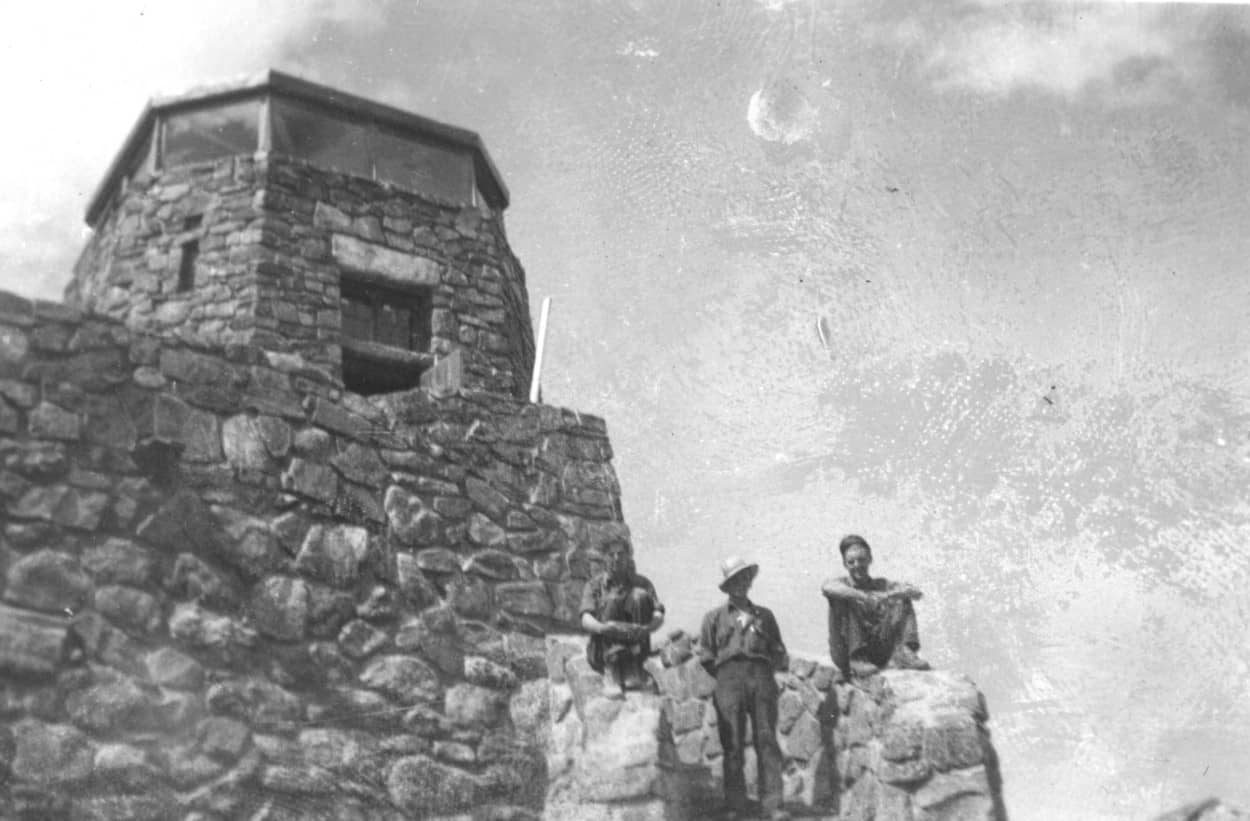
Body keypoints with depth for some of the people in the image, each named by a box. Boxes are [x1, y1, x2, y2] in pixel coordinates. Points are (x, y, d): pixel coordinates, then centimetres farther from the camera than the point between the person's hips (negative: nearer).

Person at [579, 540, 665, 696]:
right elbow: (586, 620, -12)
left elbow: (659, 616, -8)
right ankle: (612, 672, -34)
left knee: (640, 595, -19)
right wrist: (602, 628, -36)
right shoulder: (595, 584, 4)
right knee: (611, 600, -23)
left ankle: (633, 669, -24)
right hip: (602, 652, -1)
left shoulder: (642, 583, 7)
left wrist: (647, 628, -32)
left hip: (634, 648, 1)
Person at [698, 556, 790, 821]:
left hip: (762, 678, 1)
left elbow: (779, 652, 20)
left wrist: (777, 663, 1)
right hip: (729, 677, -1)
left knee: (767, 741, -8)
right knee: (732, 745, -6)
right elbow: (705, 655, 12)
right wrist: (724, 676, 3)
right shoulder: (714, 616, 18)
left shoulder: (764, 615, 23)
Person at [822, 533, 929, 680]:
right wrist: (863, 596, -34)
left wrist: (889, 595, -26)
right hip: (847, 654, -2)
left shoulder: (882, 586, 14)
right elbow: (826, 588, -21)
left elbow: (916, 593, -4)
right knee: (843, 599, -20)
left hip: (880, 653, 2)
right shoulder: (841, 585, 6)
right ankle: (857, 658, -31)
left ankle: (904, 653, -24)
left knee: (902, 599, -4)